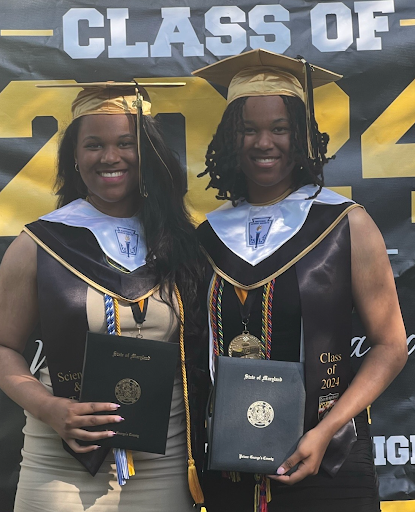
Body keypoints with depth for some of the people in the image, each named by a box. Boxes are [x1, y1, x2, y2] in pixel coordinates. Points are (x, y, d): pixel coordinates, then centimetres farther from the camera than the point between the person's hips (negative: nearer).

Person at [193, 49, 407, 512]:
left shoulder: (346, 225, -6)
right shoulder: (209, 234, 2)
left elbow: (390, 346, -5)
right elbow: (199, 352, 10)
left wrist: (325, 432, -15)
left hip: (326, 465, -2)